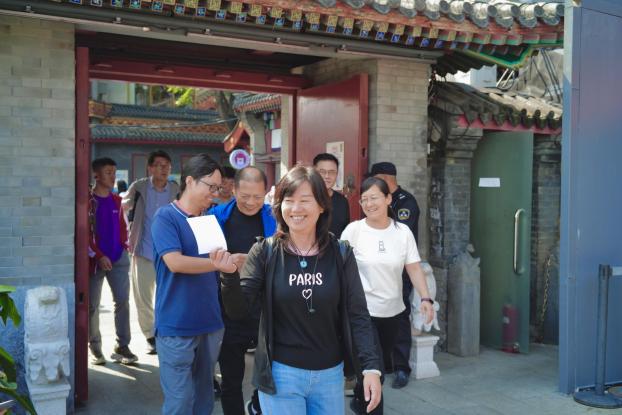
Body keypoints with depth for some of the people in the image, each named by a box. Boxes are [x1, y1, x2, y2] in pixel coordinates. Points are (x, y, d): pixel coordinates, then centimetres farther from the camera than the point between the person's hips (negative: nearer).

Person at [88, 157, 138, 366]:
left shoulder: (116, 200, 10)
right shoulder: (87, 200, -5)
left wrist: (125, 245, 3)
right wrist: (98, 256, -14)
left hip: (118, 258, 4)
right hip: (94, 259, -4)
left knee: (122, 301, 1)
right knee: (92, 305, 4)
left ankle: (122, 346, 7)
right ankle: (95, 347, 17)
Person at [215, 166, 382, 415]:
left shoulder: (340, 254, -4)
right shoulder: (264, 252, -7)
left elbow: (357, 315, -3)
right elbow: (237, 310, -10)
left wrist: (371, 367, -12)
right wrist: (229, 274, -29)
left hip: (330, 373, 2)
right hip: (280, 373, -2)